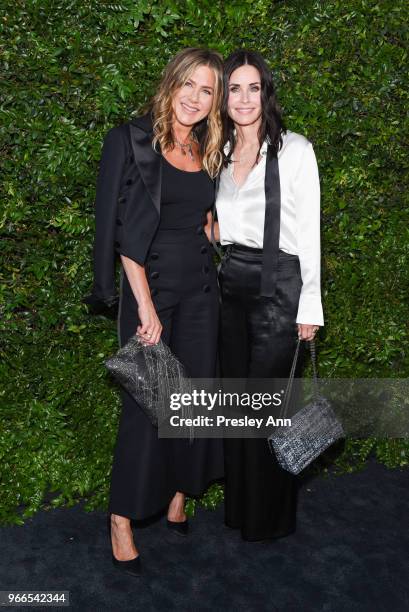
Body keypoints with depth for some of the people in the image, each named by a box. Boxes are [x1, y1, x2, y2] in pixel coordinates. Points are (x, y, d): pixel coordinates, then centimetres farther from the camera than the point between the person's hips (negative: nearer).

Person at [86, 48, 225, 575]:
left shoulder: (207, 152, 9)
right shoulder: (132, 140, -8)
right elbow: (122, 232, -13)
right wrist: (146, 306, -17)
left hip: (200, 291, 6)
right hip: (150, 289, -5)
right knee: (145, 407, -1)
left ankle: (179, 497, 30)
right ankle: (122, 521, 15)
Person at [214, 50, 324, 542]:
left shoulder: (294, 150, -7)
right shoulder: (219, 154, 10)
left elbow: (308, 232, -8)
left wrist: (309, 306, -11)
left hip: (278, 285, -6)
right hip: (231, 285, 6)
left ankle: (271, 518, 23)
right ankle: (238, 505, 33)